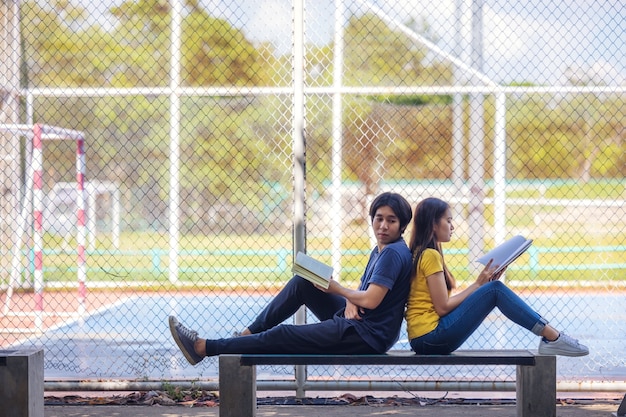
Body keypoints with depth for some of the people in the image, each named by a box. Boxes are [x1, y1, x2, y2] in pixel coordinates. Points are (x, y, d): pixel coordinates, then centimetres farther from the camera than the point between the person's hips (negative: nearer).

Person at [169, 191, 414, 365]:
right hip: (356, 321, 10)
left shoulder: (394, 253, -16)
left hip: (366, 336, -10)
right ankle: (248, 334, 11)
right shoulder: (379, 251, 15)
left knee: (281, 336, -8)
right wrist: (350, 303, -10)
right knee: (302, 282, 10)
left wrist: (336, 289, -8)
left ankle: (202, 347, -1)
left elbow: (370, 300, -24)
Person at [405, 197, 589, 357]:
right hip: (431, 335, -9)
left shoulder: (420, 254, 18)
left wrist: (481, 284, 6)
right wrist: (478, 284, -4)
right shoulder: (431, 255, -11)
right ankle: (552, 337, -9)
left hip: (423, 338, 9)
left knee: (493, 288, 10)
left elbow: (442, 303, 12)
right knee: (495, 289, -10)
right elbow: (443, 307, -14)